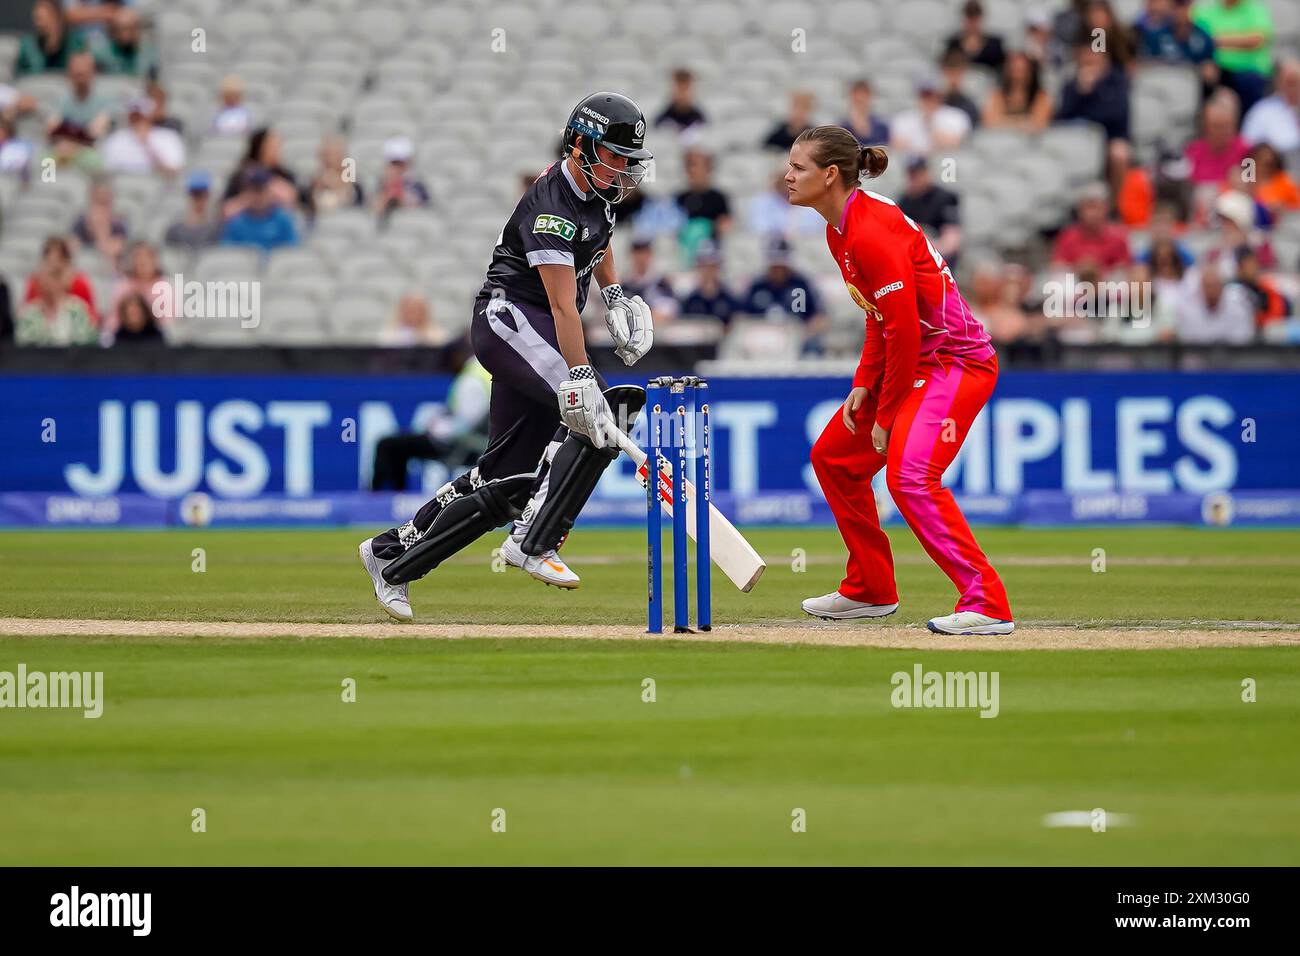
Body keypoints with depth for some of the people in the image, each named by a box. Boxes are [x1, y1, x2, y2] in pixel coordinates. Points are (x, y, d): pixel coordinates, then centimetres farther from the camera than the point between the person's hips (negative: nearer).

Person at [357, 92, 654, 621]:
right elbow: (562, 304, -30)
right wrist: (580, 379, -38)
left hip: (537, 337, 9)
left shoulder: (598, 188, 8)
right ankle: (533, 543, -29)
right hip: (509, 318, -9)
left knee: (510, 479, 4)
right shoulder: (551, 206, -21)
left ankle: (392, 555, 16)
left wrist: (615, 296, 19)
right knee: (595, 412, -30)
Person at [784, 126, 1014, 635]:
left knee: (909, 475, -26)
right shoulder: (840, 230, 9)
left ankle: (987, 605, -27)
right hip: (915, 362, 11)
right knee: (834, 457, 18)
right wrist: (863, 384, 4)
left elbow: (904, 330, -22)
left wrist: (886, 416, -15)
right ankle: (870, 590, 30)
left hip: (954, 359, -11)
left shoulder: (873, 233, -22)